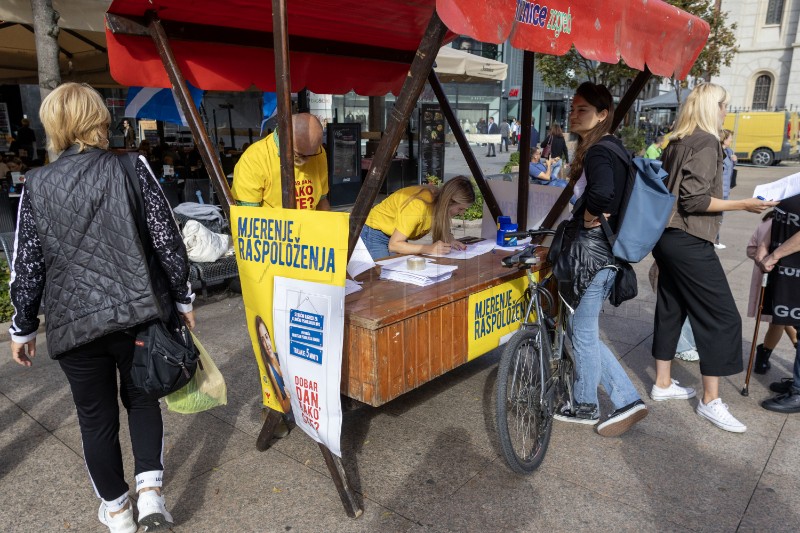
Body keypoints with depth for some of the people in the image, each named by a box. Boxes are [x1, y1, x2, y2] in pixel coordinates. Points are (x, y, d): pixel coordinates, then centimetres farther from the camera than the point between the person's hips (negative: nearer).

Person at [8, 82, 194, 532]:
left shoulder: (37, 186, 1)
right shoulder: (132, 169, -5)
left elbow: (27, 266, 3)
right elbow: (168, 241, -7)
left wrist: (23, 329, 14)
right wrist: (184, 299, 4)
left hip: (75, 322, 1)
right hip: (138, 311, -1)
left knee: (96, 416, 16)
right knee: (142, 398, 21)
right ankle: (150, 490, 9)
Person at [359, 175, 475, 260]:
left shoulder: (439, 200, -11)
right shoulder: (418, 206, -34)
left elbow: (442, 231, 3)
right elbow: (393, 245, -31)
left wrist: (450, 240, -21)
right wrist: (429, 249, -39)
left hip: (398, 239, 7)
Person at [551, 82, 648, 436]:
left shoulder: (597, 151, -16)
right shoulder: (614, 147, 15)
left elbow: (602, 192, -36)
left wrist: (588, 216, -17)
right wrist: (598, 215, 8)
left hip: (590, 253, -10)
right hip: (605, 250, 10)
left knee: (583, 334, 6)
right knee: (586, 332, 17)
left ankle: (585, 407, 26)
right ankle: (627, 401, 23)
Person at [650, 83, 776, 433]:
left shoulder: (677, 143, 14)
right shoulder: (706, 142, -12)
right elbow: (694, 200, -20)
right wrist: (743, 205, -15)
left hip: (667, 237, 9)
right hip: (689, 242, -9)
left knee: (671, 309, 14)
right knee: (722, 316, -2)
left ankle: (662, 384, 23)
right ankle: (710, 401, 4)